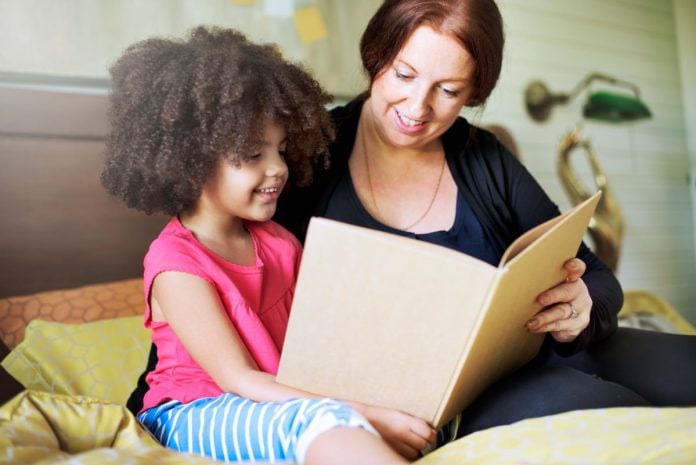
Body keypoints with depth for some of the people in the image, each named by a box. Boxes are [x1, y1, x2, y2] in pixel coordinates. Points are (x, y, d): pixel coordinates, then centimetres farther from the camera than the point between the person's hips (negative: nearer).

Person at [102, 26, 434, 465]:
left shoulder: (279, 242, 6)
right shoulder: (176, 264, -15)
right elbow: (238, 379, -20)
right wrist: (360, 413, -28)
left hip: (281, 405, 7)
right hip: (195, 415, -6)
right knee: (324, 420, -35)